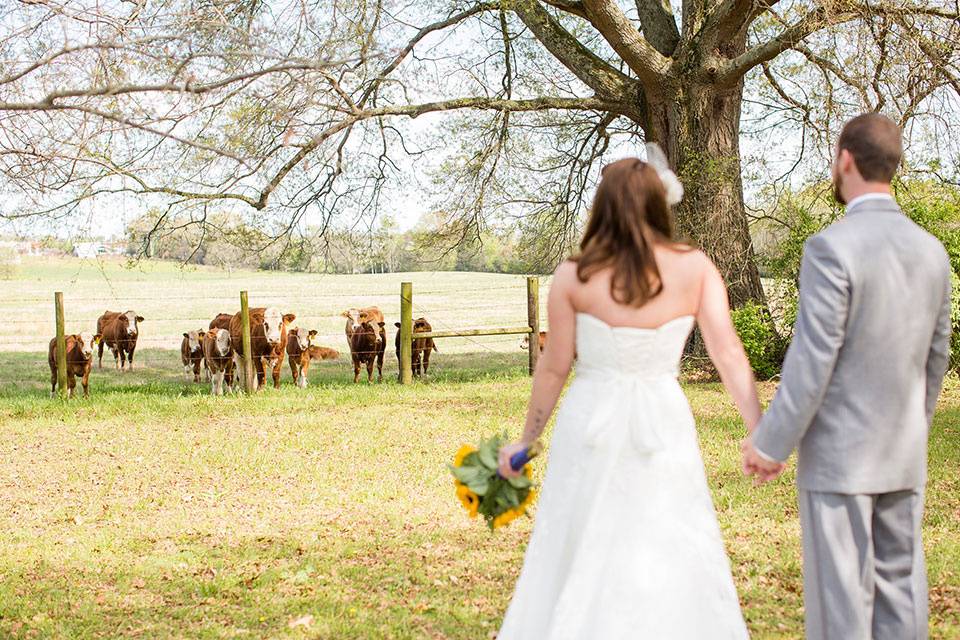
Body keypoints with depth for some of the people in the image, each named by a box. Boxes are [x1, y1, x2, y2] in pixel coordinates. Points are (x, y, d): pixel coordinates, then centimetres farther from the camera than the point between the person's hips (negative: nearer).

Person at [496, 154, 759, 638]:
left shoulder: (573, 276, -7)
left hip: (590, 425, 0)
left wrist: (526, 441, 9)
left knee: (579, 557, 13)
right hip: (663, 426, 1)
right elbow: (729, 354, -11)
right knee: (674, 560, 11)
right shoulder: (696, 269, -5)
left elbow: (553, 368, -2)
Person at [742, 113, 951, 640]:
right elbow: (936, 357, 13)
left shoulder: (831, 247, -17)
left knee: (839, 595, 0)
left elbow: (813, 360, -19)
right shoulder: (931, 250, 5)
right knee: (899, 582, 12)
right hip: (904, 455, 7)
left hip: (838, 456, -7)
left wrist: (770, 443, -10)